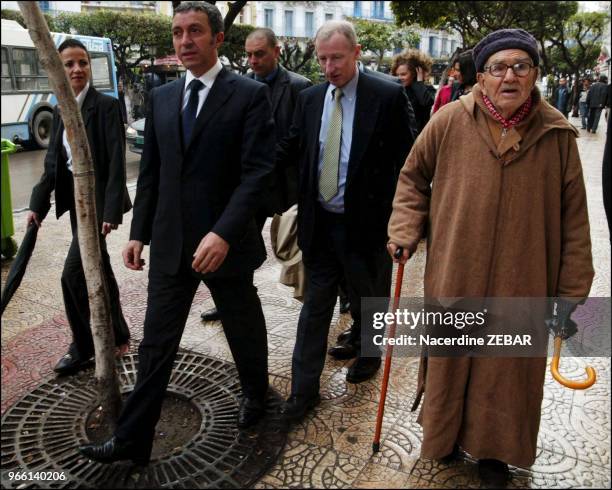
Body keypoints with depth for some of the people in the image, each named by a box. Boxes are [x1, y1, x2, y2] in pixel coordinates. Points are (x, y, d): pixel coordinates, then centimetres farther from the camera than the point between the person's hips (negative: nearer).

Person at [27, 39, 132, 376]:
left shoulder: (106, 105, -12)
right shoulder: (60, 111, 10)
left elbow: (116, 163, -17)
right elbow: (53, 162, 11)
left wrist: (111, 210, -23)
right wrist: (38, 203, 3)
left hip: (99, 196, -7)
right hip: (75, 197, 8)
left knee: (73, 272, -10)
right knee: (96, 267, 14)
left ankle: (84, 348, 8)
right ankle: (117, 334, 29)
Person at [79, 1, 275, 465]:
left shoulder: (250, 94, -8)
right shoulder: (161, 97, 9)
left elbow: (257, 171, -16)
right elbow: (150, 172, 12)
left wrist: (223, 232, -26)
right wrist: (139, 232, 10)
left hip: (225, 242, -4)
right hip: (170, 244, 4)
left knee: (244, 328, 17)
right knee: (156, 345, 9)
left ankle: (256, 393, 45)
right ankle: (133, 439, 21)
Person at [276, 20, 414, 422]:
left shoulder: (388, 96, -8)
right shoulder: (310, 98, 6)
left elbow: (405, 161, -8)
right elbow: (291, 149, 8)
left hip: (365, 223, -3)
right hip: (319, 223, 4)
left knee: (368, 302, 17)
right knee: (315, 306, 10)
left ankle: (370, 354, 46)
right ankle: (304, 389, 21)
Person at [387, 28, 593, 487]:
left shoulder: (557, 134, -5)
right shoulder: (450, 121, -7)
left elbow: (572, 218, -1)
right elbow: (414, 175, 7)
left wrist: (571, 289, -1)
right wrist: (405, 231, -2)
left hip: (521, 282, 0)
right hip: (454, 274, 0)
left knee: (506, 367, 14)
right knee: (450, 359, 18)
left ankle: (494, 450, 40)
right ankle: (445, 433, 45)